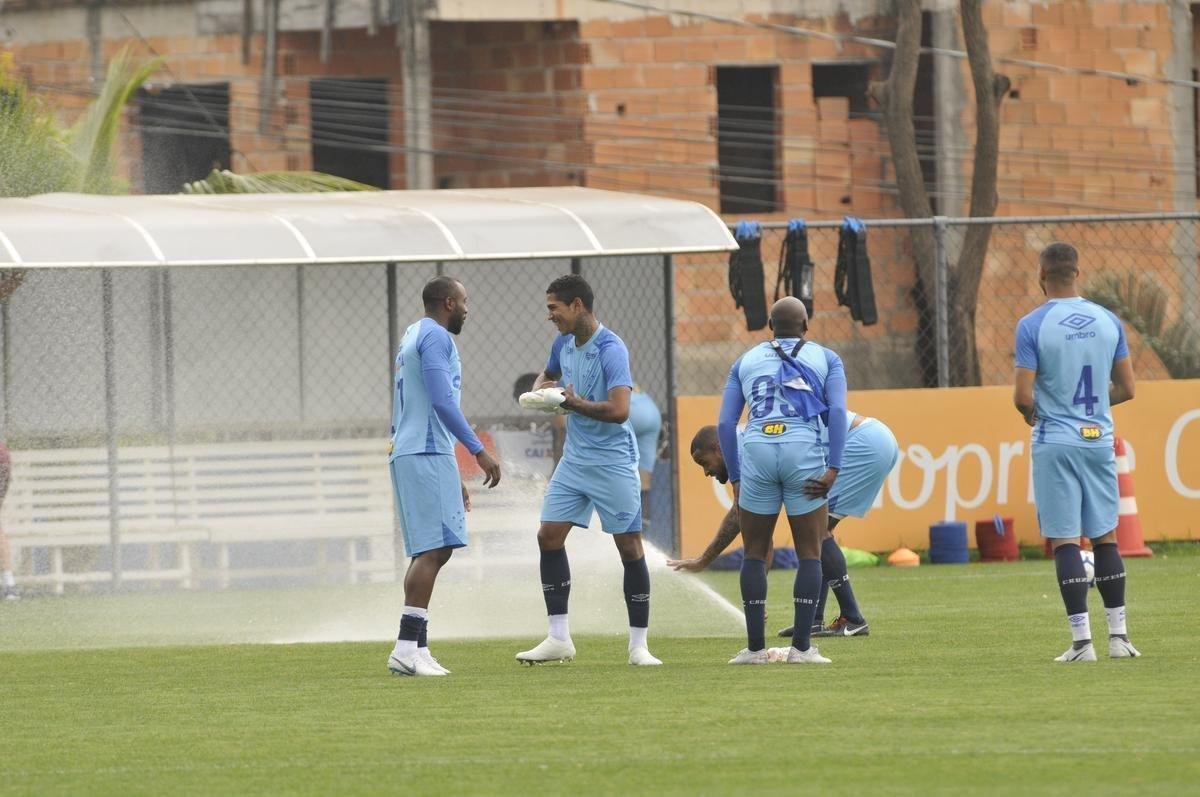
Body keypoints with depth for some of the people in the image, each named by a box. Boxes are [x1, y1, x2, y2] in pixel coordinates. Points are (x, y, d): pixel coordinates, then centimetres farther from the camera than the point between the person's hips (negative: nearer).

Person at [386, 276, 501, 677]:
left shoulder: (415, 336, 23)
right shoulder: (436, 337, -8)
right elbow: (442, 401, -19)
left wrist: (452, 478, 30)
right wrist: (479, 451, -17)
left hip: (406, 453, 10)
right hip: (428, 456, -10)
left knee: (430, 551, 10)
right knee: (433, 549, -14)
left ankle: (417, 648, 6)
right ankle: (407, 647, -21)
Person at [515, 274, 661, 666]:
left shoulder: (611, 349, -19)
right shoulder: (564, 344, 6)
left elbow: (619, 410, -27)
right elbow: (549, 374, 28)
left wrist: (575, 402, -20)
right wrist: (541, 389, 5)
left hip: (612, 461, -8)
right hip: (574, 458, 8)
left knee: (629, 546, -2)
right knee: (549, 536, -1)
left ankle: (638, 644, 4)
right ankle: (559, 638, 4)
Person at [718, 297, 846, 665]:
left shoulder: (746, 361, 19)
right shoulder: (825, 358, 13)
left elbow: (725, 423, 11)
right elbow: (837, 411, -2)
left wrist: (735, 479, 13)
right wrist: (833, 468, -7)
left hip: (756, 452, 2)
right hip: (804, 452, -2)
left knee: (755, 554, 10)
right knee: (810, 554, 5)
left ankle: (755, 647, 8)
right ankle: (802, 646, -1)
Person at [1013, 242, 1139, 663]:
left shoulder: (1032, 326, -10)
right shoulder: (1108, 321, 2)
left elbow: (1023, 397, -13)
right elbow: (1126, 388, 7)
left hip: (1055, 443, -4)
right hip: (1099, 439, 4)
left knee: (1065, 541, -2)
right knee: (1105, 538, 12)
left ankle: (1082, 640, -7)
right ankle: (1118, 636, 12)